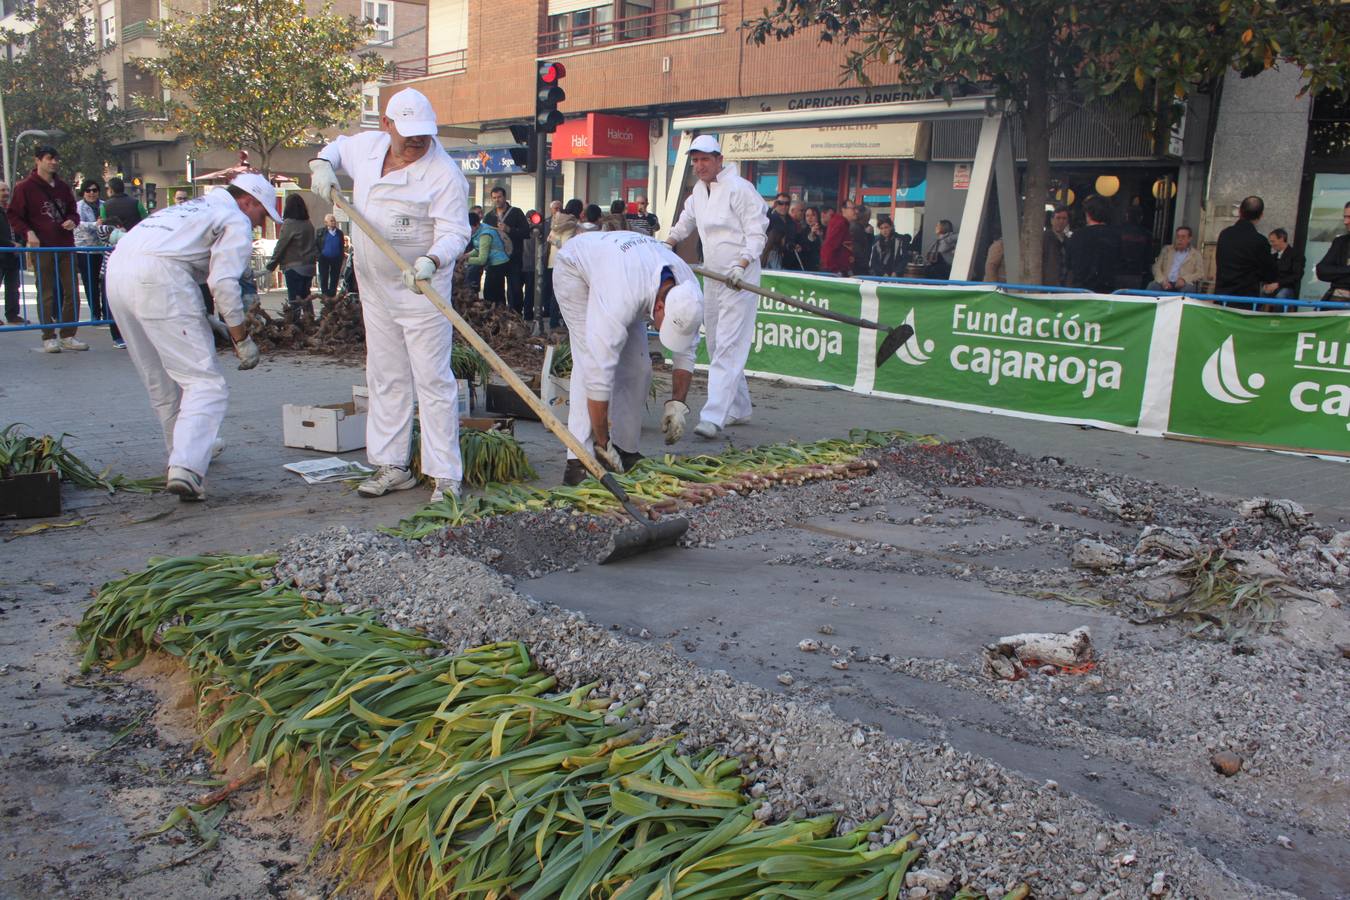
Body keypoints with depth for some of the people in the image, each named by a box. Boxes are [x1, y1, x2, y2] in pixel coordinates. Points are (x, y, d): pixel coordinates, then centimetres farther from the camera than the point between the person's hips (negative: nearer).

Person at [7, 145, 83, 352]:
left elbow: (72, 211, 24)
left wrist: (72, 221, 1)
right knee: (46, 295, -1)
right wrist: (28, 232, -15)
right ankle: (48, 338, 5)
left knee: (71, 292, 4)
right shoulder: (25, 187, -1)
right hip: (42, 248, -5)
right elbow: (13, 215, 0)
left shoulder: (63, 187, 14)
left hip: (66, 246, 5)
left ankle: (68, 336, 13)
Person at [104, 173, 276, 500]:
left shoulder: (196, 206, 33)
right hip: (158, 277, -9)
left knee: (160, 380, 21)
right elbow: (224, 282, -6)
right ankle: (186, 468, -24)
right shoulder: (237, 221, 7)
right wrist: (242, 340, -2)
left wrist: (204, 322, 28)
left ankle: (189, 449, 34)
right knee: (205, 382, -9)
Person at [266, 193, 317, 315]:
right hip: (309, 267, 6)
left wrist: (270, 266, -2)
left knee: (293, 300, -3)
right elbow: (312, 246, 10)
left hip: (294, 267, -6)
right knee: (306, 298, 14)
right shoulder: (309, 225, 7)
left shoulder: (289, 223, -11)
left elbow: (280, 246, -9)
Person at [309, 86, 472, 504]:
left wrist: (431, 261, -39)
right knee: (386, 379, 11)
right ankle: (393, 467, 21)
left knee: (432, 380, -7)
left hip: (423, 292, -7)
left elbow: (454, 232, -20)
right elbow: (338, 147, 27)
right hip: (375, 288, 7)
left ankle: (446, 475, -3)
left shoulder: (444, 173, -15)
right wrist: (322, 164, 6)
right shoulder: (368, 146, 5)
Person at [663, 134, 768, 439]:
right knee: (715, 345, 12)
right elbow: (685, 221, 33)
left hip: (740, 279, -9)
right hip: (713, 276, 9)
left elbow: (757, 234, -14)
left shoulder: (739, 188, -12)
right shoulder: (698, 191, 13)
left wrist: (741, 265, -26)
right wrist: (668, 243, 28)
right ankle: (739, 408, 25)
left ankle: (713, 416, -22)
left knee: (728, 347, -14)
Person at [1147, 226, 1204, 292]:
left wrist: (1184, 279, -15)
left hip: (1183, 284, -1)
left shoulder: (1196, 254, 15)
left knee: (1188, 288, -37)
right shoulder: (1167, 249, 20)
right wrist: (1162, 280, -10)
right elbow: (1157, 267, 12)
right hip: (1166, 284, 1)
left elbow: (1200, 274, 6)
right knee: (1152, 285, -32)